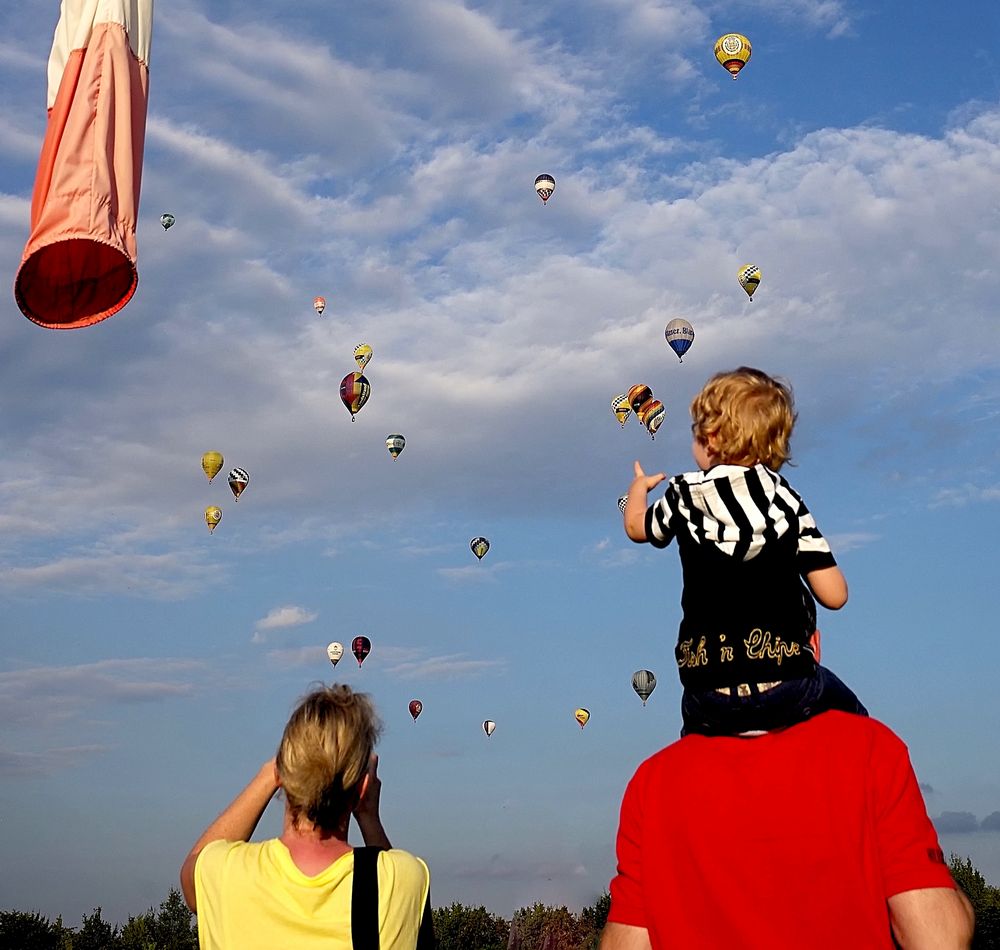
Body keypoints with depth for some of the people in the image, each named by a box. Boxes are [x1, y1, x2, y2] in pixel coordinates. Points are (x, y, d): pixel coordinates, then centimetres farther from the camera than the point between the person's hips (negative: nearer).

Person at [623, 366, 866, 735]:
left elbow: (636, 526, 25)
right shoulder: (785, 500, 0)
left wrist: (639, 486, 46)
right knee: (855, 724, 24)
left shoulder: (684, 496, 2)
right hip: (789, 692, -1)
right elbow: (834, 595, -3)